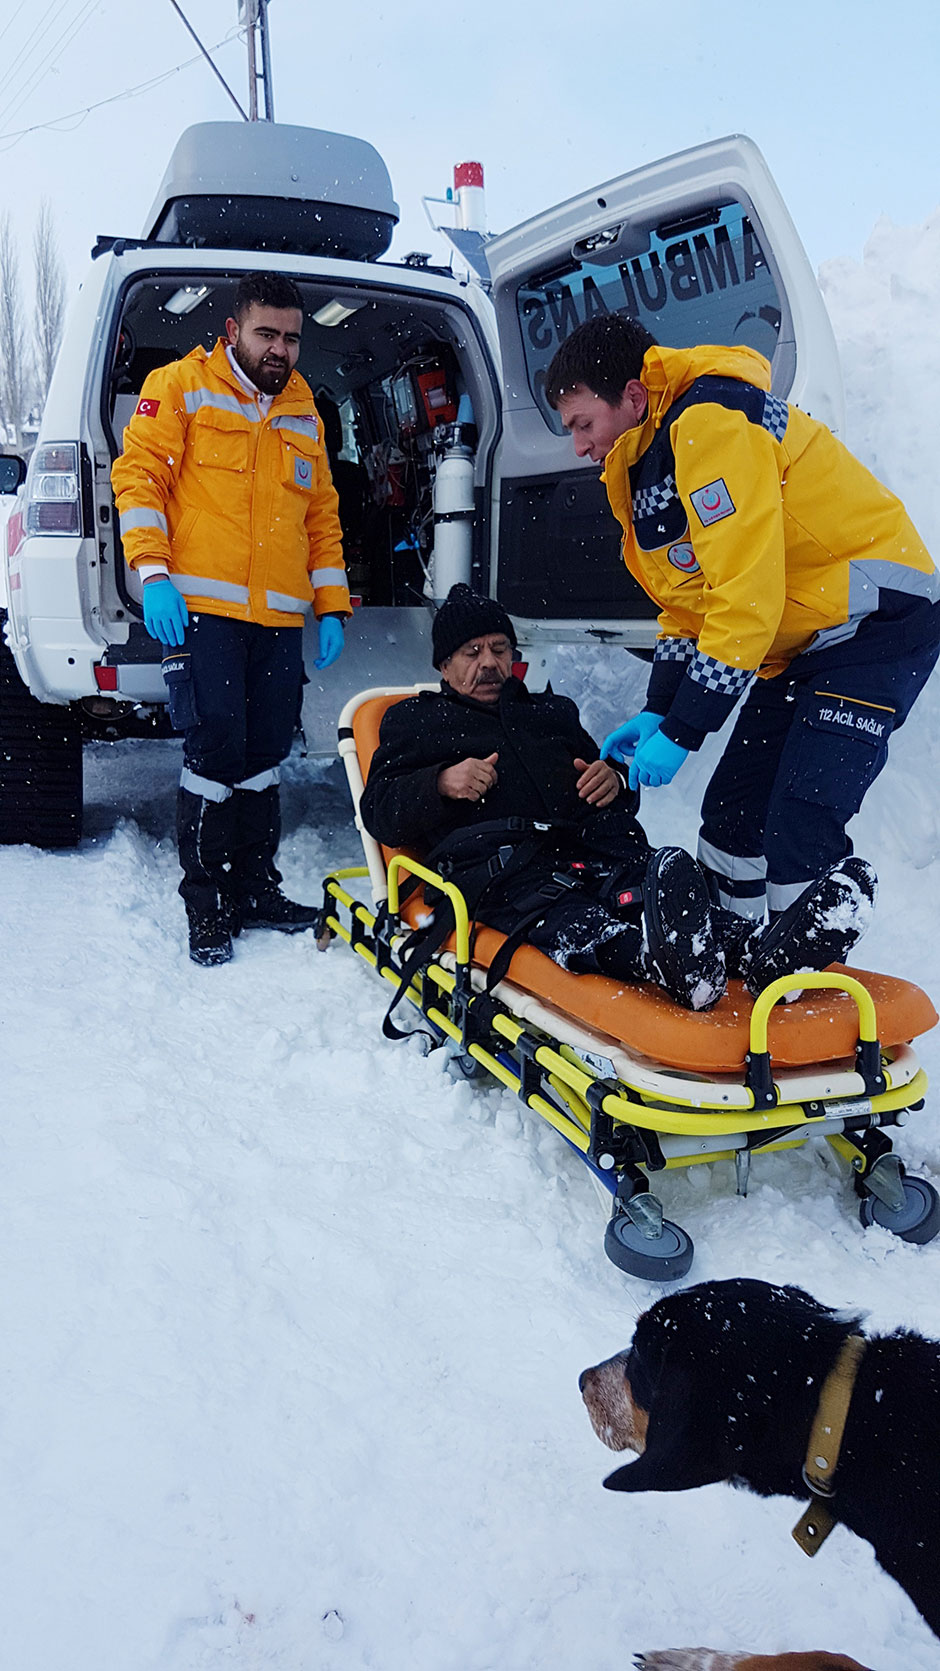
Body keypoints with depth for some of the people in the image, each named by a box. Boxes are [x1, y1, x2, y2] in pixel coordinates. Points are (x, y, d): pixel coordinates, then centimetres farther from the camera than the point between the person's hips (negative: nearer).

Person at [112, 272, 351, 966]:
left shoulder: (304, 415, 21)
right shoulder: (182, 387, 6)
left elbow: (322, 516, 23)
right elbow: (138, 475, -1)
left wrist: (332, 607, 14)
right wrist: (153, 573, -14)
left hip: (281, 618, 5)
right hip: (204, 608, -5)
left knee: (265, 756, 7)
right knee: (216, 750, -9)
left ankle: (255, 888, 18)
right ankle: (207, 906, 1)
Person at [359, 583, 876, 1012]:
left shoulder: (553, 712, 37)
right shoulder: (413, 722, 26)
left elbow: (619, 802, 35)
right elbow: (380, 813, 12)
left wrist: (616, 783, 9)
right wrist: (440, 785, -8)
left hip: (601, 854, 5)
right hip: (507, 873, -4)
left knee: (673, 897, -33)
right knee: (578, 929, -41)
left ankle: (764, 955, -60)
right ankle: (667, 962, -72)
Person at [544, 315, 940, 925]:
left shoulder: (710, 423, -20)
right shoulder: (650, 461, 12)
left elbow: (747, 596, -25)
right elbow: (690, 606, 16)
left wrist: (681, 733, -21)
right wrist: (658, 713, 4)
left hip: (876, 617, -10)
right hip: (798, 644, 10)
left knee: (798, 835, -19)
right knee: (731, 816, 10)